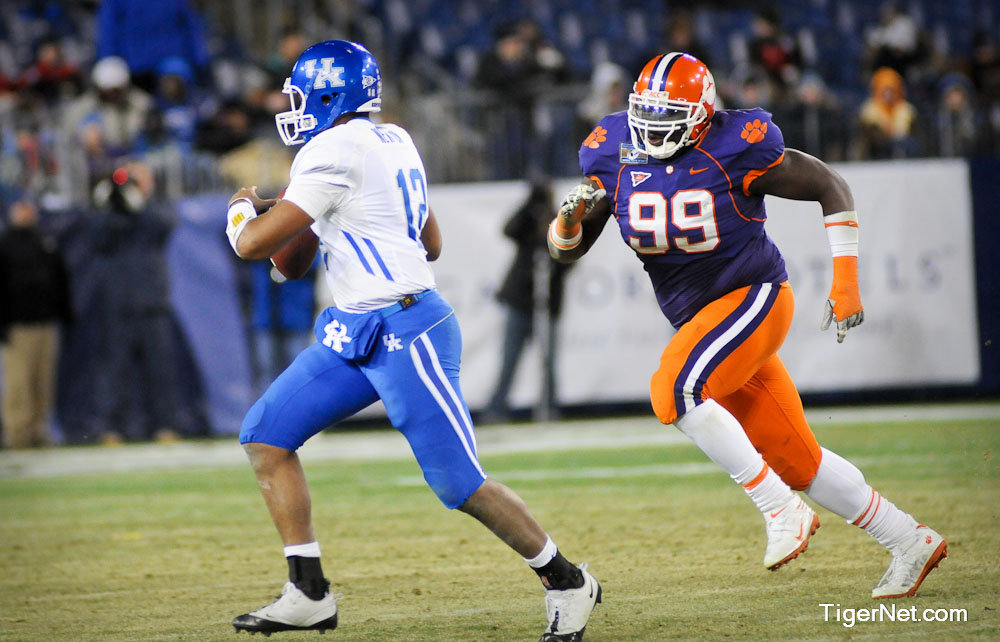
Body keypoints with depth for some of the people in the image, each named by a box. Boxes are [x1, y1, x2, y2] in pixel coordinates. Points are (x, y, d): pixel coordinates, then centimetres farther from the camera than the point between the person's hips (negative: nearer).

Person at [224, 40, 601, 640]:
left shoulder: (334, 152, -15)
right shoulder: (393, 142, 13)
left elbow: (253, 245, -15)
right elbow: (432, 244, 24)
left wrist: (243, 208, 10)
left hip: (406, 335, -10)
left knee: (461, 484, -6)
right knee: (266, 434, 4)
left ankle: (567, 583, 10)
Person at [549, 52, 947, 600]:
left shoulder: (736, 149, -18)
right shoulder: (614, 155, -4)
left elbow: (831, 187, -7)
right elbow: (564, 249, 2)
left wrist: (845, 283, -10)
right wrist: (572, 216, -22)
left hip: (753, 297, -6)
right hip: (697, 318, 6)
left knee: (674, 390, -30)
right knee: (796, 461, 8)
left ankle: (780, 508, -19)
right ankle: (909, 543, 22)